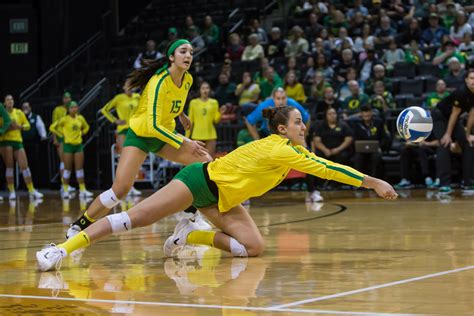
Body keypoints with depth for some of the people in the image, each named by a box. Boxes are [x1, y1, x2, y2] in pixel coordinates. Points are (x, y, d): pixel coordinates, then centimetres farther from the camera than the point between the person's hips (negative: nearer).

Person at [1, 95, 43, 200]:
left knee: (24, 166, -1)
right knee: (9, 166, -4)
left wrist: (20, 126, -7)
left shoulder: (19, 113, 10)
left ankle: (32, 191, 2)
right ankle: (11, 191, 1)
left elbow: (27, 125, 12)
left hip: (18, 141, 2)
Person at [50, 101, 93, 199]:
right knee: (67, 168, 0)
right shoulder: (64, 119, -6)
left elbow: (86, 127, 24)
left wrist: (81, 134, 10)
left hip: (78, 145, 4)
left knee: (79, 168, 3)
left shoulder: (80, 118, 6)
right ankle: (65, 190, 5)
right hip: (68, 145, -4)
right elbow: (52, 127, -5)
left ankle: (82, 190, 4)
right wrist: (61, 135, -6)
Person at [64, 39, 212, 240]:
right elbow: (153, 125, -34)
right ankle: (77, 227, -6)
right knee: (120, 188, -20)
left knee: (206, 161, -9)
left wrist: (181, 115, 30)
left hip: (165, 135, 7)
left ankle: (191, 216, 4)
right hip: (140, 135, -7)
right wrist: (184, 143, -34)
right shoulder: (160, 81, -28)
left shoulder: (188, 79, -6)